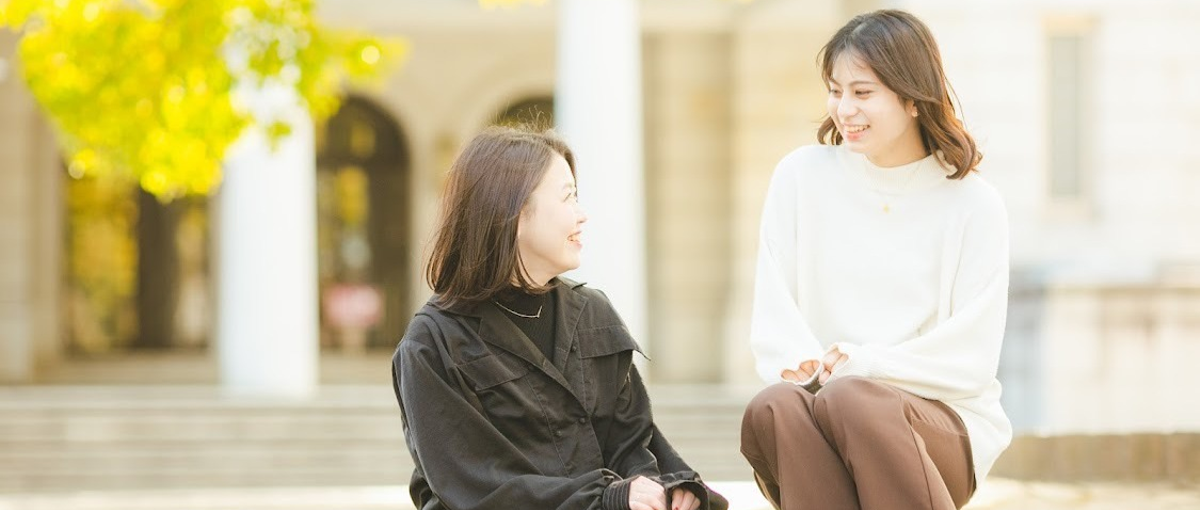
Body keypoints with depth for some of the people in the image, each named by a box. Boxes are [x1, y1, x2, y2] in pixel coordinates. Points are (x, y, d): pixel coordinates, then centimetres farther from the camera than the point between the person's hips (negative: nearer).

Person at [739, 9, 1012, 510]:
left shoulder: (972, 202, 3)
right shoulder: (800, 176, 8)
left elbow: (971, 360, -3)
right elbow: (773, 320, 3)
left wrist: (864, 365, -18)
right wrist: (804, 364, -19)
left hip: (945, 422, -2)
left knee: (851, 399, -37)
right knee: (773, 408, -35)